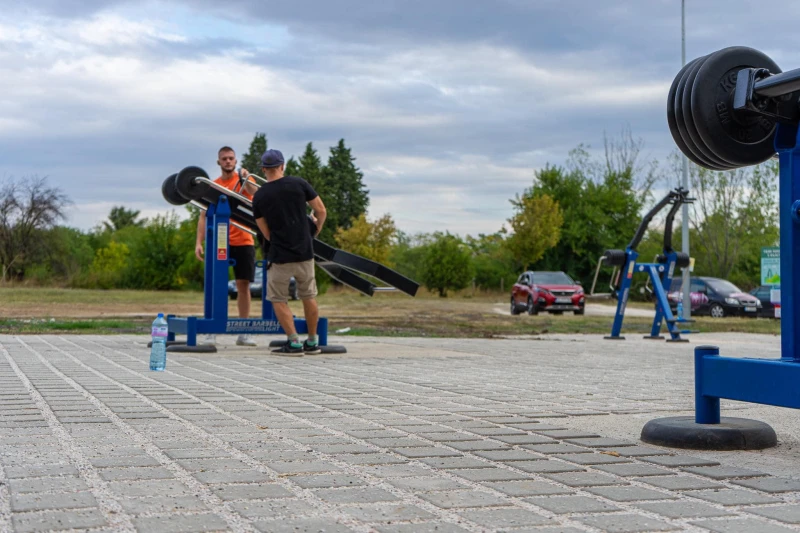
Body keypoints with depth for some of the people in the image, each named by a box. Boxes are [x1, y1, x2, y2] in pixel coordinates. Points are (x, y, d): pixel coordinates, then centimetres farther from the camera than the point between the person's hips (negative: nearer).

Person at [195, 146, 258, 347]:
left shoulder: (243, 179, 4)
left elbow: (255, 194, -18)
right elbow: (204, 216, 7)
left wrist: (245, 179, -35)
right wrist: (199, 242, -3)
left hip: (243, 241, 0)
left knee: (243, 284, 2)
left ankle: (244, 332, 9)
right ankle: (211, 332, 0)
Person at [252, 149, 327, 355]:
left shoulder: (258, 196, -2)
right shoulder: (299, 183, -3)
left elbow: (266, 233, 2)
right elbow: (321, 211, 0)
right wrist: (318, 227, 20)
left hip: (280, 255, -2)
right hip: (305, 252, 2)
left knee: (278, 299, 11)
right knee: (309, 296, 17)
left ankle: (294, 343, 2)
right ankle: (313, 342, 23)